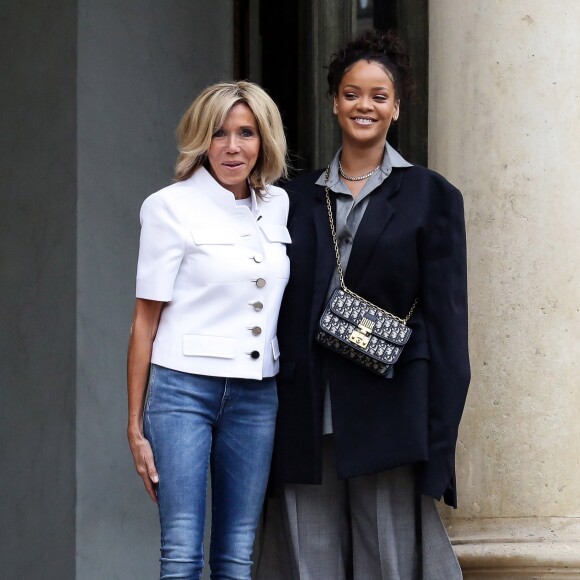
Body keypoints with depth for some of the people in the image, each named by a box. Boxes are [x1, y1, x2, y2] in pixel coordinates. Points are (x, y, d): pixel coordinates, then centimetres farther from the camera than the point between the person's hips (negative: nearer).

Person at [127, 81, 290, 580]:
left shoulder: (278, 205, 9)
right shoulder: (171, 207, -4)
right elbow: (146, 318, -2)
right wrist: (136, 424, -2)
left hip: (257, 395, 5)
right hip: (184, 389, -4)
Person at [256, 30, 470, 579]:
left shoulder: (429, 196, 4)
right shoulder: (299, 197, 13)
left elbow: (447, 317, 0)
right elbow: (281, 310, 14)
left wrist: (438, 436, -7)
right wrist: (266, 414, 7)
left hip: (389, 417, -3)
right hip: (306, 417, 3)